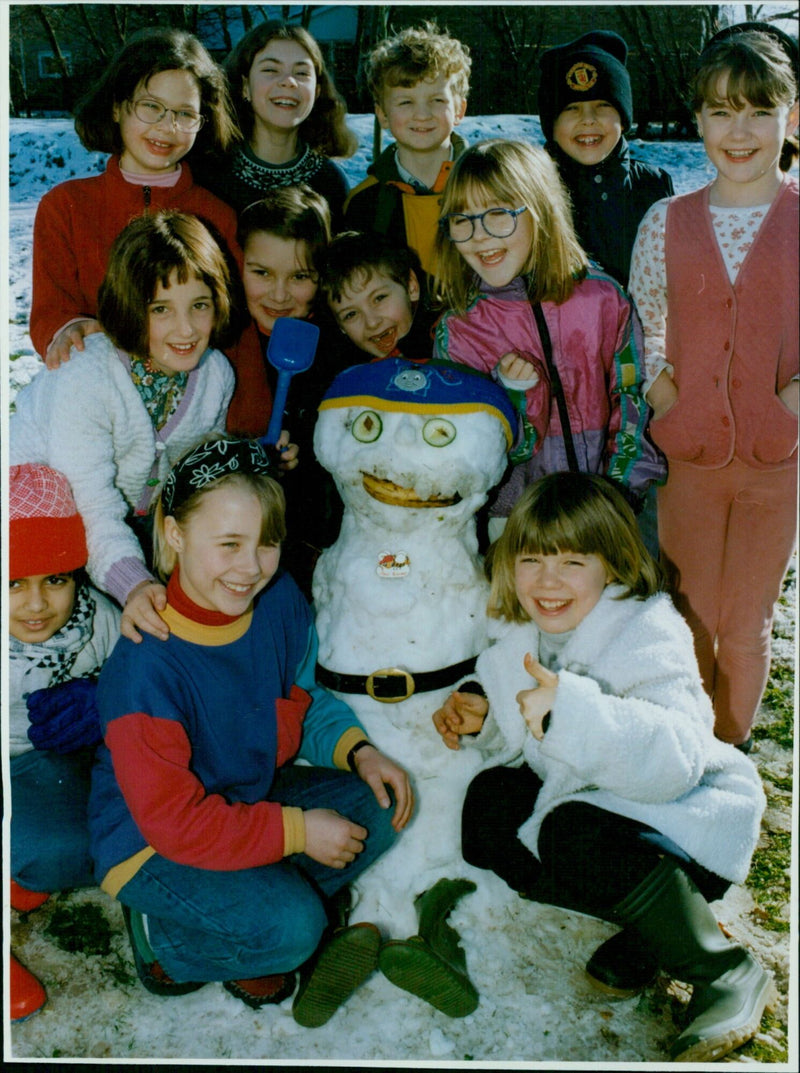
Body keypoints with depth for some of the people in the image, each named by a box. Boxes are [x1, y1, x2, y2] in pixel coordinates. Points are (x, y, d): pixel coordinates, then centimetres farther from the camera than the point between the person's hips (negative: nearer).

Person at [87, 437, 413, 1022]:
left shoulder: (280, 601, -12)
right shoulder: (146, 670, -31)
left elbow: (303, 699, 7)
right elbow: (173, 821, -26)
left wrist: (358, 751, -11)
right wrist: (296, 831, -23)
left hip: (247, 799, 7)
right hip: (151, 843, -7)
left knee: (379, 805, -9)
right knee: (290, 926, -26)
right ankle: (163, 941, 4)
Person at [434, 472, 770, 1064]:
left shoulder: (648, 637, -25)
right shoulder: (526, 634, -1)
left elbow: (676, 758, -41)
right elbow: (533, 743, 17)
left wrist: (573, 708, -53)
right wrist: (483, 714, -5)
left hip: (688, 810, -8)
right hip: (587, 796, 9)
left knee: (573, 835, -33)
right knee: (490, 799, -7)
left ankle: (727, 973, -12)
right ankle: (649, 923, -6)